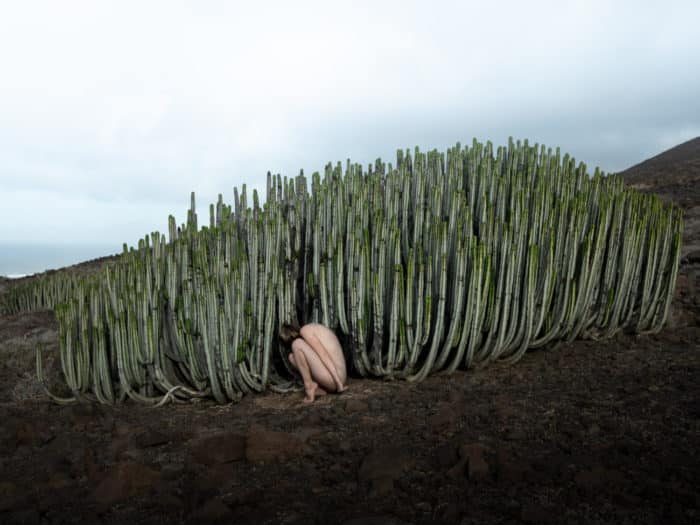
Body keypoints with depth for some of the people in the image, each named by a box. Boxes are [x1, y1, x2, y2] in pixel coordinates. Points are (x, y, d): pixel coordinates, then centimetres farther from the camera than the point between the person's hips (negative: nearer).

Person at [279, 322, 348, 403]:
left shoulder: (305, 330, -6)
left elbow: (324, 355, -16)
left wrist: (339, 382, -19)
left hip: (332, 379, -9)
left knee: (297, 344, -14)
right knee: (292, 357, 14)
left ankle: (309, 385, -3)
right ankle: (319, 388, 6)